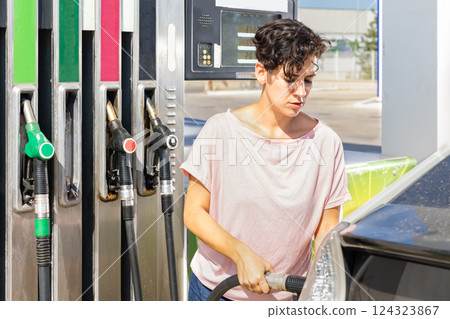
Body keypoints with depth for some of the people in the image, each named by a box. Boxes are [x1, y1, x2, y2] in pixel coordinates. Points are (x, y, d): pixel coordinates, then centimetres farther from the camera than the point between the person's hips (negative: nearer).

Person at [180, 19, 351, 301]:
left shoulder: (325, 142, -7)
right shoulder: (221, 129, -10)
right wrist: (243, 255, -21)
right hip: (214, 287, -1)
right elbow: (194, 213, -8)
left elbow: (326, 230, -2)